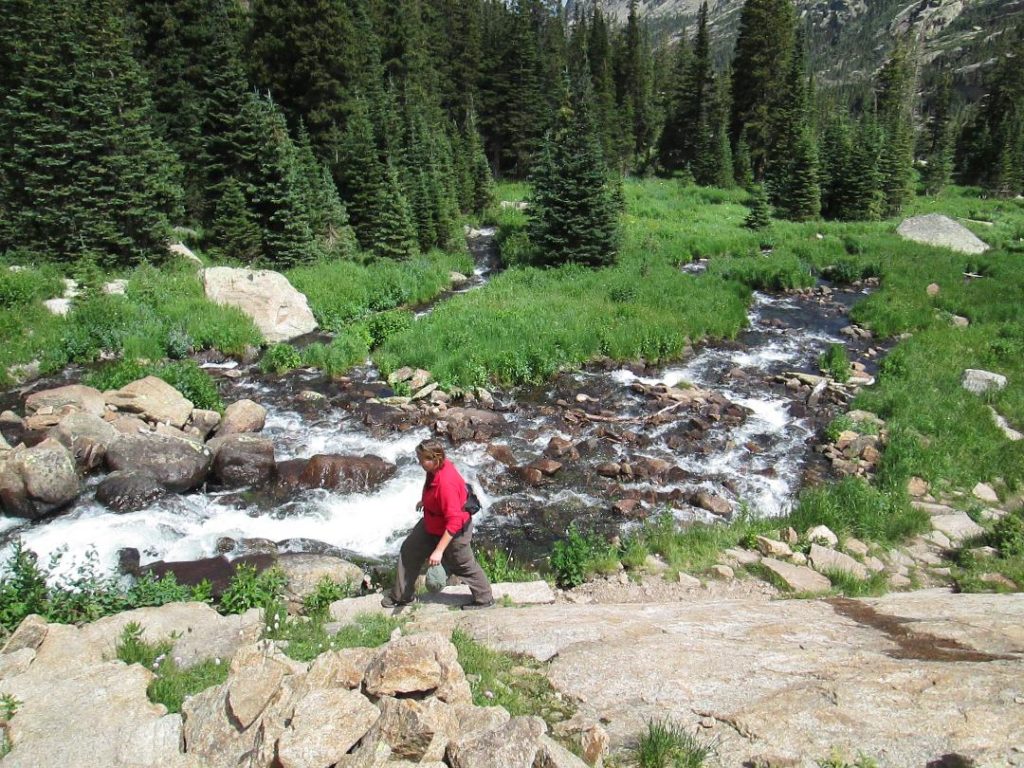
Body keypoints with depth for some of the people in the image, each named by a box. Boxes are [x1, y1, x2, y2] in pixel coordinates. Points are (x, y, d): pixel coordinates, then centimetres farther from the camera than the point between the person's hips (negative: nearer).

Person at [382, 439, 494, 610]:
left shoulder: (446, 483, -39)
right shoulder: (437, 468, -13)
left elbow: (454, 522, -37)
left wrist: (439, 550, -36)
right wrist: (425, 501, 28)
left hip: (453, 532, -9)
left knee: (464, 566, 12)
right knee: (409, 550, 17)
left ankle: (485, 599, 37)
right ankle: (402, 596, 35)